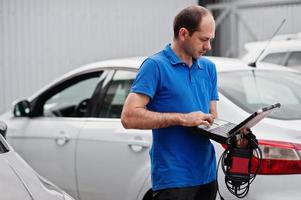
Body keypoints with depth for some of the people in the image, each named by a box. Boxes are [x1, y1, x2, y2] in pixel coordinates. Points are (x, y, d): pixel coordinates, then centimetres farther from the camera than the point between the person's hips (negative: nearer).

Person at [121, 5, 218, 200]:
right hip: (173, 178, -7)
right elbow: (129, 117, -17)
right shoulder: (155, 66, -8)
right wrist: (182, 118, -19)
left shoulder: (208, 68, 13)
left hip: (207, 175, 7)